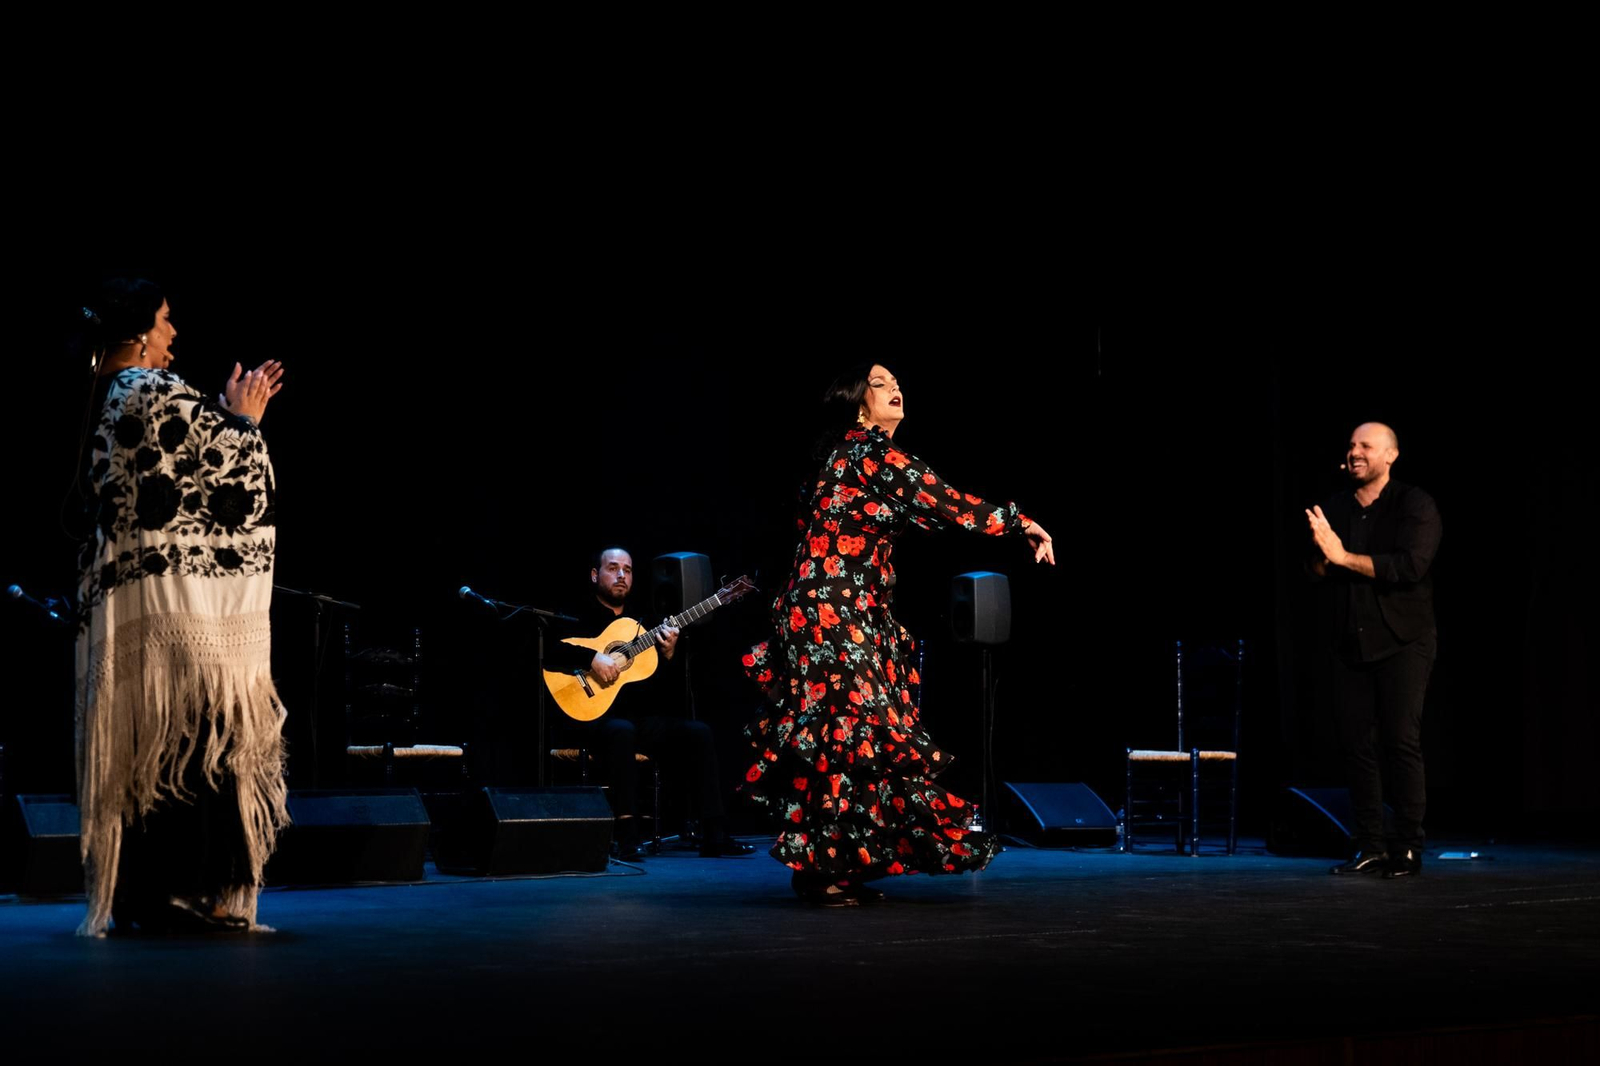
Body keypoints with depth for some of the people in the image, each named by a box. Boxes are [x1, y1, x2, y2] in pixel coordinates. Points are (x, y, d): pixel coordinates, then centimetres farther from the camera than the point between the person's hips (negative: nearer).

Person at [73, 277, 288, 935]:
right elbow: (238, 471, -10)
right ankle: (196, 895, -6)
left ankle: (139, 895, 14)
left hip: (121, 595, 9)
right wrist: (242, 421, 7)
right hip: (185, 596, -9)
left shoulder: (103, 401, 14)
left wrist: (230, 417, 24)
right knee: (199, 734, -6)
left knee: (141, 745, 10)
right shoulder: (159, 392, -11)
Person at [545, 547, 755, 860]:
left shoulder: (639, 624, 18)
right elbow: (545, 649, -19)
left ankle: (714, 836, -12)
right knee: (621, 731, -39)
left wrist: (667, 655, -6)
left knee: (698, 733, -9)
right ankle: (626, 836, -37)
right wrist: (592, 658, -27)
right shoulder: (579, 617, 1)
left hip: (633, 717, 7)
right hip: (585, 715, -7)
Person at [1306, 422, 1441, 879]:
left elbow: (1410, 566, -18)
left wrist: (1345, 557, -17)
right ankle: (1370, 847, 8)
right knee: (1357, 742, 2)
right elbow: (1318, 571, 10)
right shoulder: (1334, 508, 12)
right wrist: (1320, 552, -13)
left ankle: (1407, 848, -3)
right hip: (1350, 644, 5)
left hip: (1402, 643, -5)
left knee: (1401, 740, -8)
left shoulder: (1414, 505, -4)